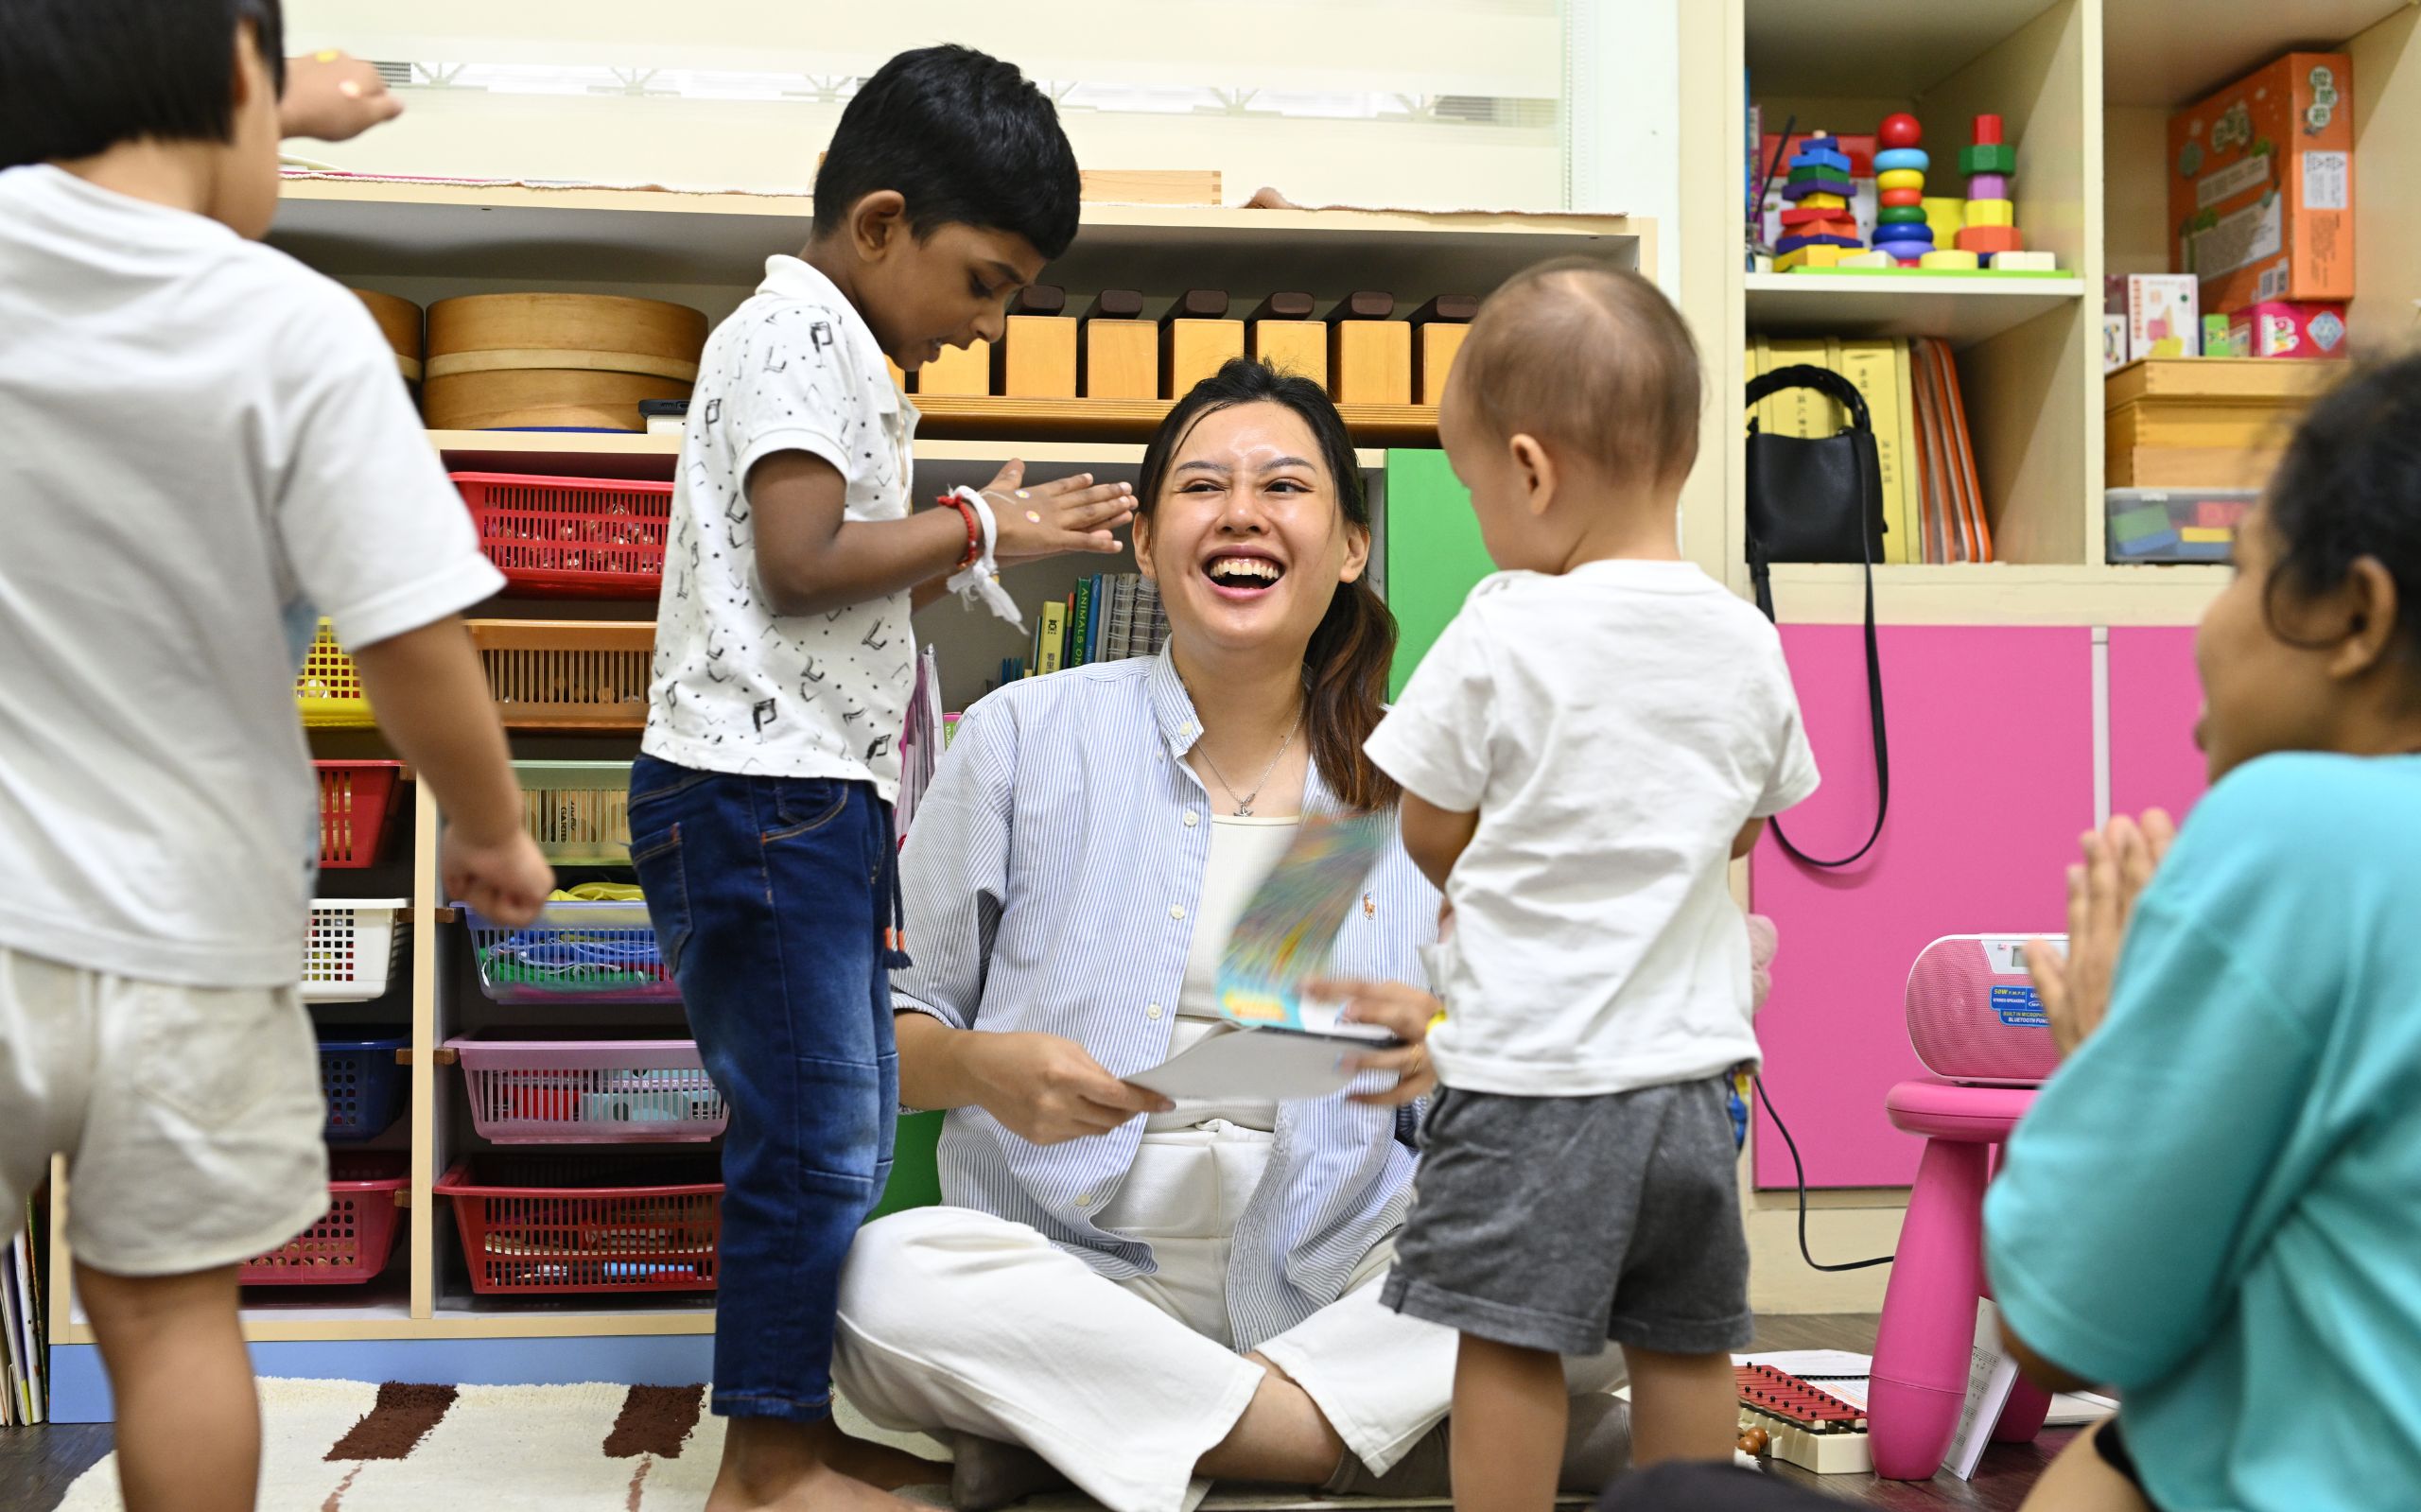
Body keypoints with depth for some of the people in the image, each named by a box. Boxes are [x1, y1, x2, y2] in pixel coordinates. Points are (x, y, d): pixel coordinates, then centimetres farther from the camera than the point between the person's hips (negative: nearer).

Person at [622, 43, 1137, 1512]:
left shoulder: (847, 357, 22)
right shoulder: (797, 329, -10)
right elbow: (800, 561, -21)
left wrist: (987, 542, 11)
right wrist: (976, 530, -10)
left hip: (825, 803, 11)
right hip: (761, 791, -11)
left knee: (843, 1138, 14)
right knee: (814, 1139, -6)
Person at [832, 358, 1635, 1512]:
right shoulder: (1024, 734, 4)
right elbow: (887, 1024, 6)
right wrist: (985, 1067, -16)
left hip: (1334, 1280, 1)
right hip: (1068, 1272, -1)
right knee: (876, 1282, -33)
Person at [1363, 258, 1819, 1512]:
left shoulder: (1502, 635, -14)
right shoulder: (1745, 642, 1)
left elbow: (1431, 832, -4)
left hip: (1531, 1066, -5)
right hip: (1690, 1061, 6)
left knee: (1510, 1346, 4)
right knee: (1685, 1347, 15)